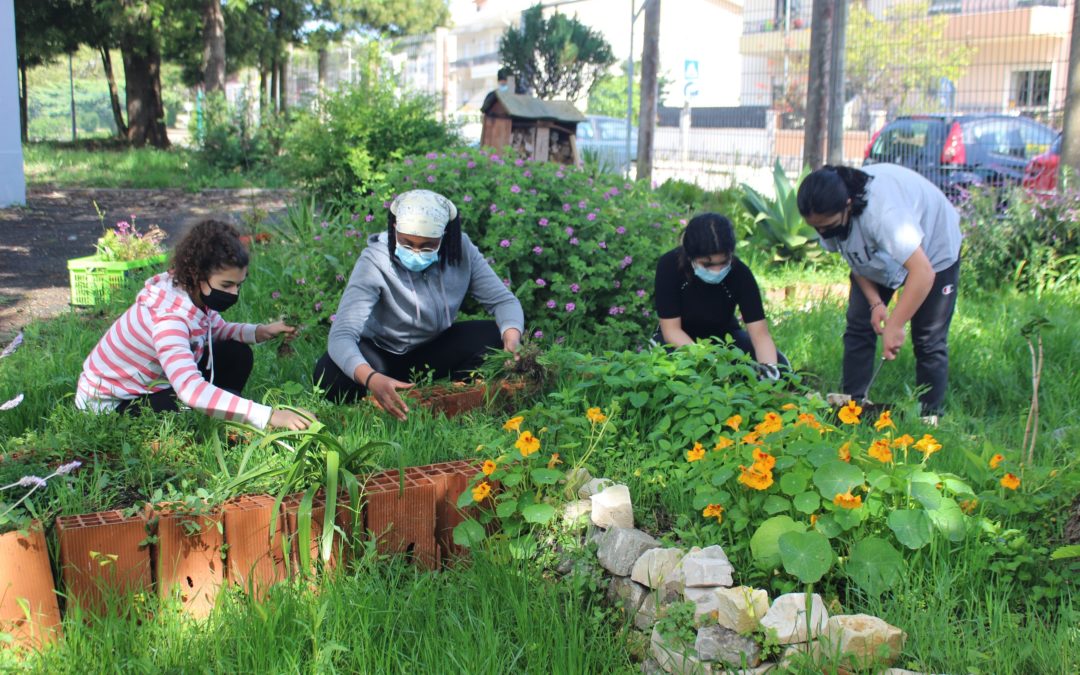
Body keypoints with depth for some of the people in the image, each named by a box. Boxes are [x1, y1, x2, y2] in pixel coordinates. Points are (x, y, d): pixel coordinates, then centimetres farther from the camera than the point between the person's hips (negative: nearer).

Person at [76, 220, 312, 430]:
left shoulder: (196, 293, -13)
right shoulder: (167, 317, -37)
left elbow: (217, 330, 8)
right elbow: (191, 390, -50)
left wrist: (262, 331, -14)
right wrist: (268, 416, -55)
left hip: (152, 381, 8)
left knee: (237, 355, -3)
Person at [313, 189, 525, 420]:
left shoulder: (461, 250, -17)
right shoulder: (374, 262, -28)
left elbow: (504, 300, -14)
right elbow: (341, 334, -36)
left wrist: (512, 346, -37)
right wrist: (371, 379, -57)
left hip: (434, 349, 3)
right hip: (382, 353, -3)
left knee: (496, 338, -23)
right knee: (331, 374, -35)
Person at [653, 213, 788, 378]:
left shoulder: (740, 273, -24)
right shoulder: (670, 266, -28)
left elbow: (759, 332, -27)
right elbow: (671, 329, -25)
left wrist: (769, 370, -47)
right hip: (680, 340, -1)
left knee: (779, 367, -21)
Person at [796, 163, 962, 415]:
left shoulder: (883, 212, -45)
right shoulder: (826, 215, -22)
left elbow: (923, 273, -46)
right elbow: (852, 257, -5)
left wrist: (895, 326, -42)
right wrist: (875, 302, -17)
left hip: (931, 251, -6)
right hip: (876, 253, 6)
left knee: (929, 342, -8)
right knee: (858, 329, -3)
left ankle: (929, 418, 2)